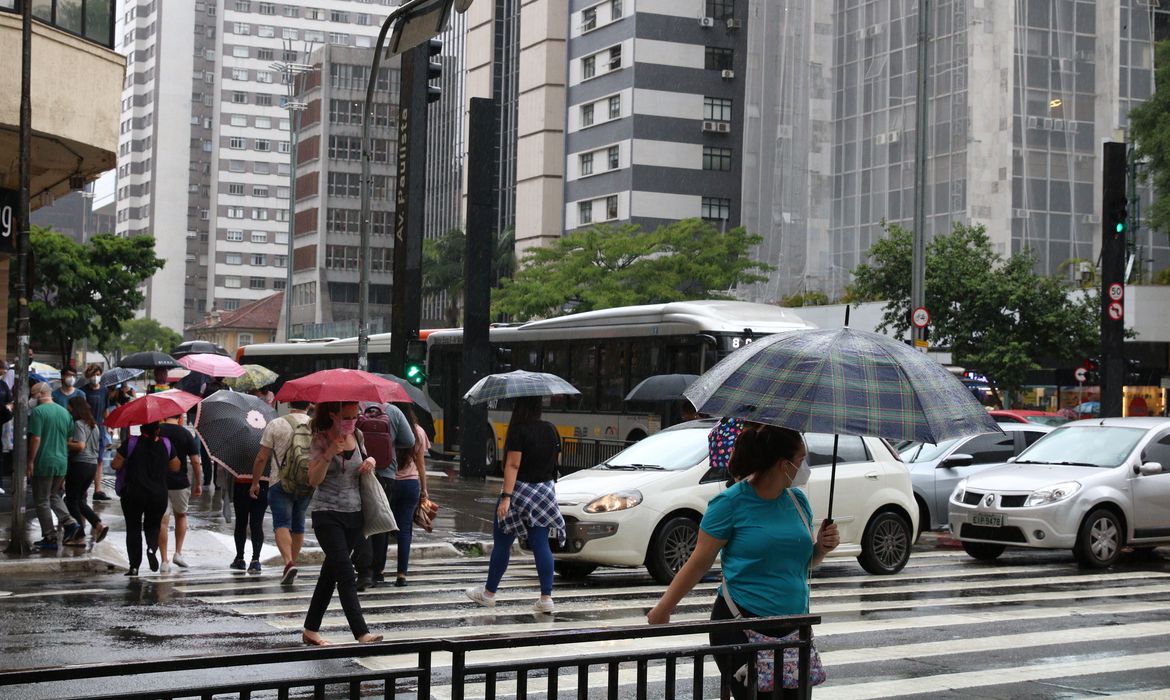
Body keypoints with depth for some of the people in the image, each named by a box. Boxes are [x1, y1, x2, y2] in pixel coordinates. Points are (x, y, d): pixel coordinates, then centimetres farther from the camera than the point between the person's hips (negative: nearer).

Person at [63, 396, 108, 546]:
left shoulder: (78, 424, -11)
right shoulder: (93, 425, 14)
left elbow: (80, 445, -22)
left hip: (79, 464, -8)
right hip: (92, 464, 8)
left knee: (72, 500, 2)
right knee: (80, 500, 17)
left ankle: (79, 536, 1)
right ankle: (98, 524, 0)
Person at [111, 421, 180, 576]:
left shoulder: (131, 443, -6)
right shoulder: (166, 444, 1)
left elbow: (116, 465, -4)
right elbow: (176, 467, 10)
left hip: (133, 494, -2)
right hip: (159, 494, 2)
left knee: (133, 528, 9)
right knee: (153, 525, 18)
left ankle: (134, 566, 4)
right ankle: (152, 548, -13)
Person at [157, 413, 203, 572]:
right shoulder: (185, 434, -6)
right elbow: (195, 461, -6)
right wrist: (198, 483, 4)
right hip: (180, 483, 0)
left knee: (162, 520, 2)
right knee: (181, 515, 22)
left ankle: (164, 561, -1)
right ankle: (178, 553, 15)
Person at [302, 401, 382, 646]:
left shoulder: (357, 436, 7)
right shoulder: (321, 440, -9)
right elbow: (314, 479, -13)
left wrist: (370, 461, 1)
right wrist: (329, 454, -26)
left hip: (354, 513, 6)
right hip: (327, 515, -6)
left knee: (331, 573, 13)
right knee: (347, 575, -15)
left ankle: (311, 630, 23)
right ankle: (362, 634, -21)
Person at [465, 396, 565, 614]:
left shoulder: (519, 430, -15)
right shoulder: (550, 430, 4)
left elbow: (513, 465, -20)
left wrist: (506, 497, -22)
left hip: (520, 491, -5)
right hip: (544, 492, 6)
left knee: (502, 543, 8)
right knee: (541, 545, 4)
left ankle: (489, 593, 19)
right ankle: (546, 598, -1)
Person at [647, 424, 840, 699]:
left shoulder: (797, 500, 9)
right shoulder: (731, 502, -9)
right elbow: (699, 563, -4)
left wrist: (822, 548, -1)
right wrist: (663, 609, -3)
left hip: (793, 626, 6)